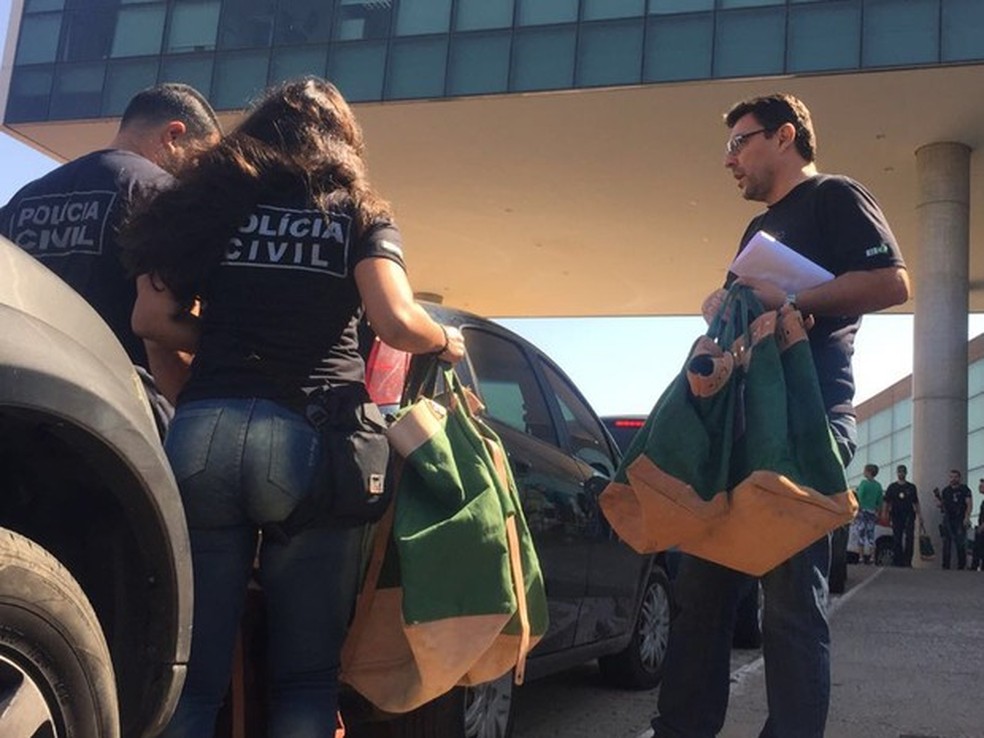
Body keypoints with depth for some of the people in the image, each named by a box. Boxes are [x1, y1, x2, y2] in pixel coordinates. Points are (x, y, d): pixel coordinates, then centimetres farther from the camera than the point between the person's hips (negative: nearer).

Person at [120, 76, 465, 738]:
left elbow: (152, 318, 10)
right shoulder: (359, 214, 11)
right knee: (307, 675, 9)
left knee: (192, 671, 6)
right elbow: (397, 323, -5)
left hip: (202, 433, 2)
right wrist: (447, 342, 16)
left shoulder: (210, 202, 18)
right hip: (310, 439, -1)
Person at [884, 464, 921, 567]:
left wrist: (919, 516, 7)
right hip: (896, 515, 0)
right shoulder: (892, 487, 9)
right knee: (897, 539, 1)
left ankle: (907, 561, -10)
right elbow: (887, 502, 8)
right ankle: (899, 561, 7)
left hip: (909, 515, 0)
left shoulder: (911, 487, 11)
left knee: (909, 538, -12)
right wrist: (887, 515, -1)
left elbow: (916, 503, 14)